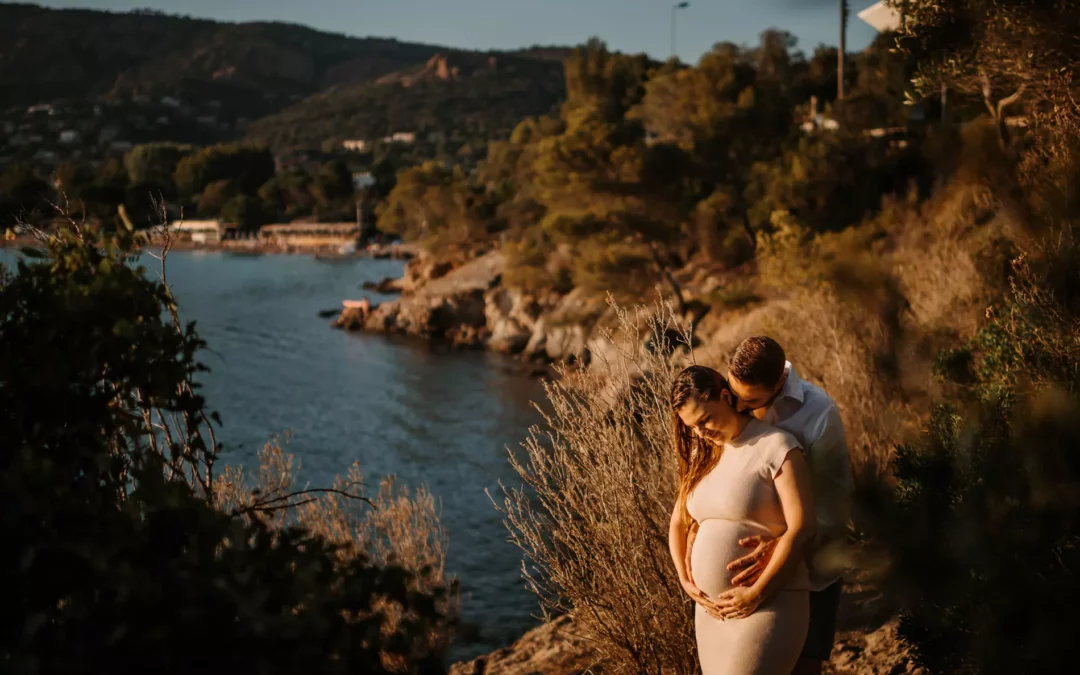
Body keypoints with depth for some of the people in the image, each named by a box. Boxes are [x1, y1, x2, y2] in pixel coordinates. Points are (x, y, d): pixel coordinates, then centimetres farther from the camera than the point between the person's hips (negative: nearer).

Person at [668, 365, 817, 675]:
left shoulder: (776, 446, -10)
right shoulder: (702, 457, 11)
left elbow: (802, 527, -16)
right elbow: (678, 523, 21)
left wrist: (757, 593, -16)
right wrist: (686, 581, 7)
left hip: (769, 605, -7)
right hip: (713, 608, 7)